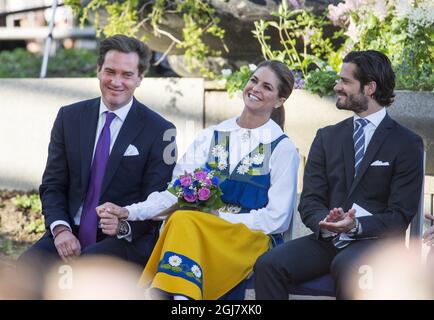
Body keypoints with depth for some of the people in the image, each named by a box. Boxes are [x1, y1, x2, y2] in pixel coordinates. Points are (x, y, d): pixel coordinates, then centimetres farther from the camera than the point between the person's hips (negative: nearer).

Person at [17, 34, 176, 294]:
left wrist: (125, 225, -25)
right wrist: (61, 229, -11)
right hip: (69, 235, 4)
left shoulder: (159, 131, -1)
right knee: (25, 268, -26)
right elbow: (52, 185, 9)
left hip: (127, 241, -3)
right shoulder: (69, 117, 9)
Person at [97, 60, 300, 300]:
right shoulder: (211, 137, 12)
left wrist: (220, 219, -11)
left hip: (253, 239, -3)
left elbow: (276, 219, -1)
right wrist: (129, 212, -11)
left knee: (184, 222, -31)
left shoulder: (283, 148, 3)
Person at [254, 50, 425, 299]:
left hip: (375, 241, -4)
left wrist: (356, 225, -22)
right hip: (328, 240, 4)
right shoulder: (327, 137, 15)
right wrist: (324, 222, -16)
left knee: (346, 266, -38)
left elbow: (400, 216, -4)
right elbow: (310, 201, 8)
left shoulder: (407, 144, 1)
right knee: (268, 265, -23)